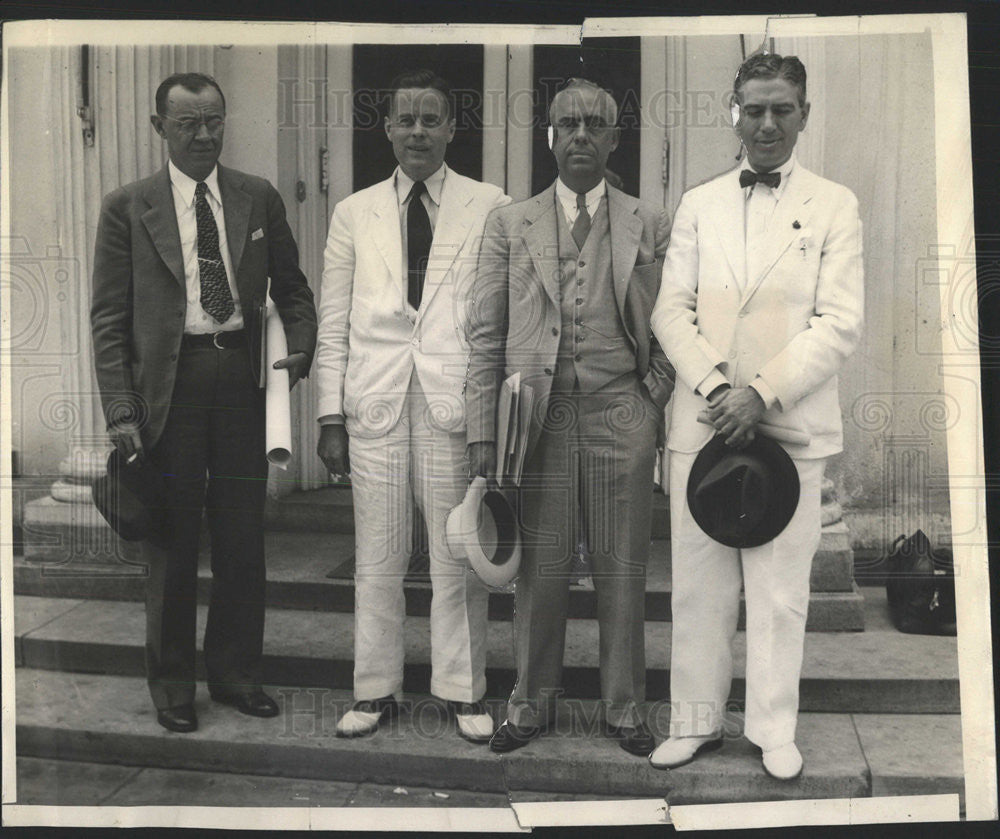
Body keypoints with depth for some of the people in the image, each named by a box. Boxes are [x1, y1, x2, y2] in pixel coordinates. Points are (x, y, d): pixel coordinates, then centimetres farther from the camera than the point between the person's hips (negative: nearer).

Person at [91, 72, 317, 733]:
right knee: (173, 543, 8)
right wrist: (121, 409, -8)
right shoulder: (128, 208, 2)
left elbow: (290, 286, 15)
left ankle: (235, 673, 27)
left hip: (244, 379, 2)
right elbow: (109, 318, 1)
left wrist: (301, 348, -4)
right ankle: (173, 684, 25)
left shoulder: (259, 199, 9)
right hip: (170, 385, -2)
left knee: (244, 539, 9)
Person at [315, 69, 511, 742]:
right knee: (377, 560, 8)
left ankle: (464, 689, 20)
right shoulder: (354, 214, 12)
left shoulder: (491, 208, 5)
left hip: (456, 403, -2)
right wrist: (332, 417, 4)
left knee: (458, 558, 5)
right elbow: (334, 326, 11)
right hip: (376, 405, 2)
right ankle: (376, 689, 22)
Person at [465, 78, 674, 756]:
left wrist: (657, 407, -2)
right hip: (538, 416, 0)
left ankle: (625, 708, 23)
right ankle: (533, 705, 24)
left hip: (621, 416, 0)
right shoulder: (510, 224, 9)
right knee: (540, 570, 6)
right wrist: (483, 432, 0)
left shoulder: (650, 226, 9)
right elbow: (486, 336, 6)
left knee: (622, 571, 7)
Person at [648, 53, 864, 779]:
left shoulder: (834, 205, 5)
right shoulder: (699, 204, 12)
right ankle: (697, 721, 20)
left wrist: (763, 393, -14)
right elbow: (671, 311, 6)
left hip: (791, 425, -2)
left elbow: (841, 324, -4)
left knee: (780, 589, 4)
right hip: (703, 420, 2)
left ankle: (774, 731, 18)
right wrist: (715, 387, -10)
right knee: (699, 583, 7)